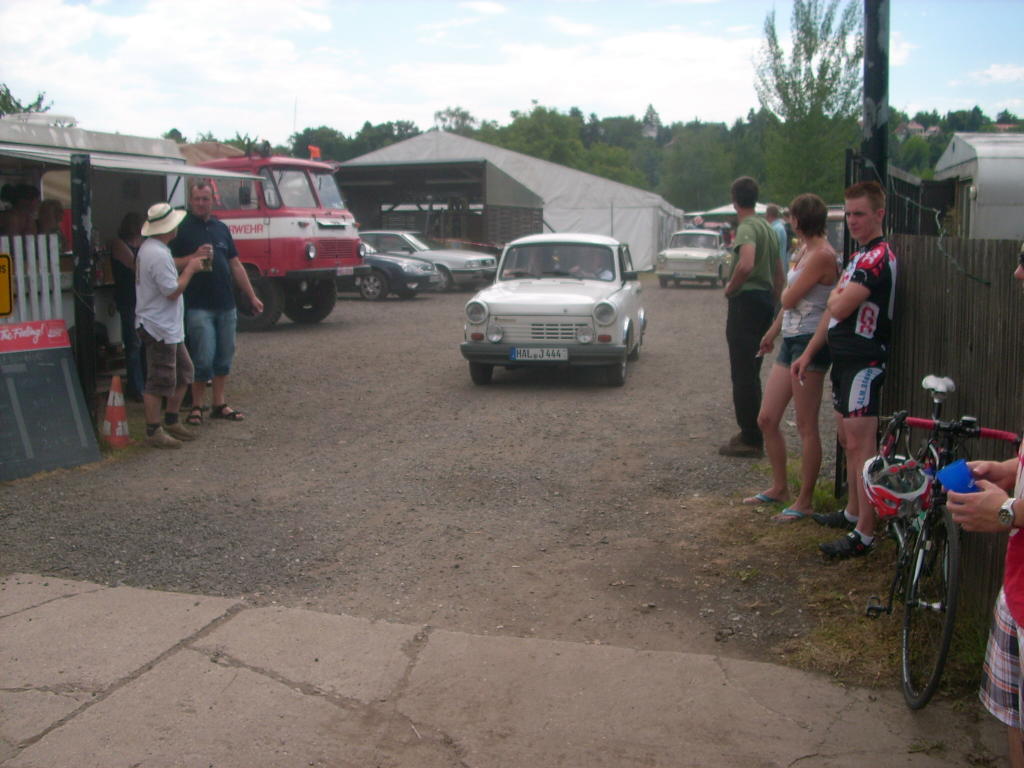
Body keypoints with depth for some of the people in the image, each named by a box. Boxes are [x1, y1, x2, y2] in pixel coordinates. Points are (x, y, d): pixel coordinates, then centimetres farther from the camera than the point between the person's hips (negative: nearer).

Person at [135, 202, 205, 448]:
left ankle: (171, 421, 28)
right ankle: (154, 432, 5)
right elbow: (173, 291, -22)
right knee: (160, 382, -3)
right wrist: (190, 269, -9)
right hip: (160, 328, -11)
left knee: (183, 371, 18)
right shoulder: (158, 254, -22)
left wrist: (187, 264, 8)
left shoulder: (150, 248, 12)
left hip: (169, 327, 11)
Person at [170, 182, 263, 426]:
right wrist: (194, 257, -20)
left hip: (226, 305, 6)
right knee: (204, 358, -8)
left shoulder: (221, 228, 15)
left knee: (224, 356, 9)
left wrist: (252, 297, 17)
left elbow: (235, 265, 18)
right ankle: (196, 406, 6)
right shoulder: (182, 229, -2)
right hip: (198, 306, -6)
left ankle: (220, 404, 19)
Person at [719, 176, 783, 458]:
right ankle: (752, 434, 23)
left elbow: (746, 265, -32)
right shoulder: (769, 228, 16)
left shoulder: (747, 228, -13)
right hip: (765, 301, 10)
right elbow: (779, 274, 22)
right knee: (752, 372, 17)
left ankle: (750, 440, -4)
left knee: (743, 373, -6)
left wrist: (730, 287, -16)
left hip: (746, 300, -10)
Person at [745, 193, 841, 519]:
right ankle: (779, 487, 26)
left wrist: (787, 288, 5)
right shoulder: (805, 251, 14)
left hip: (810, 343, -10)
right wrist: (773, 332, 30)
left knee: (806, 427, -2)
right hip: (790, 341, 10)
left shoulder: (822, 255, -15)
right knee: (767, 419, 12)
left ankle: (805, 501, 7)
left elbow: (789, 299, -17)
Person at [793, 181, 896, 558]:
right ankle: (853, 513, 30)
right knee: (847, 439, 17)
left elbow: (840, 308, -24)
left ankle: (864, 534, -7)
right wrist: (808, 353, 19)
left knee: (860, 445, -10)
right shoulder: (859, 256, 17)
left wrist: (836, 294, -1)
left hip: (865, 361, -10)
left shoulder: (878, 257, -16)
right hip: (845, 358, 10)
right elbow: (833, 312, 21)